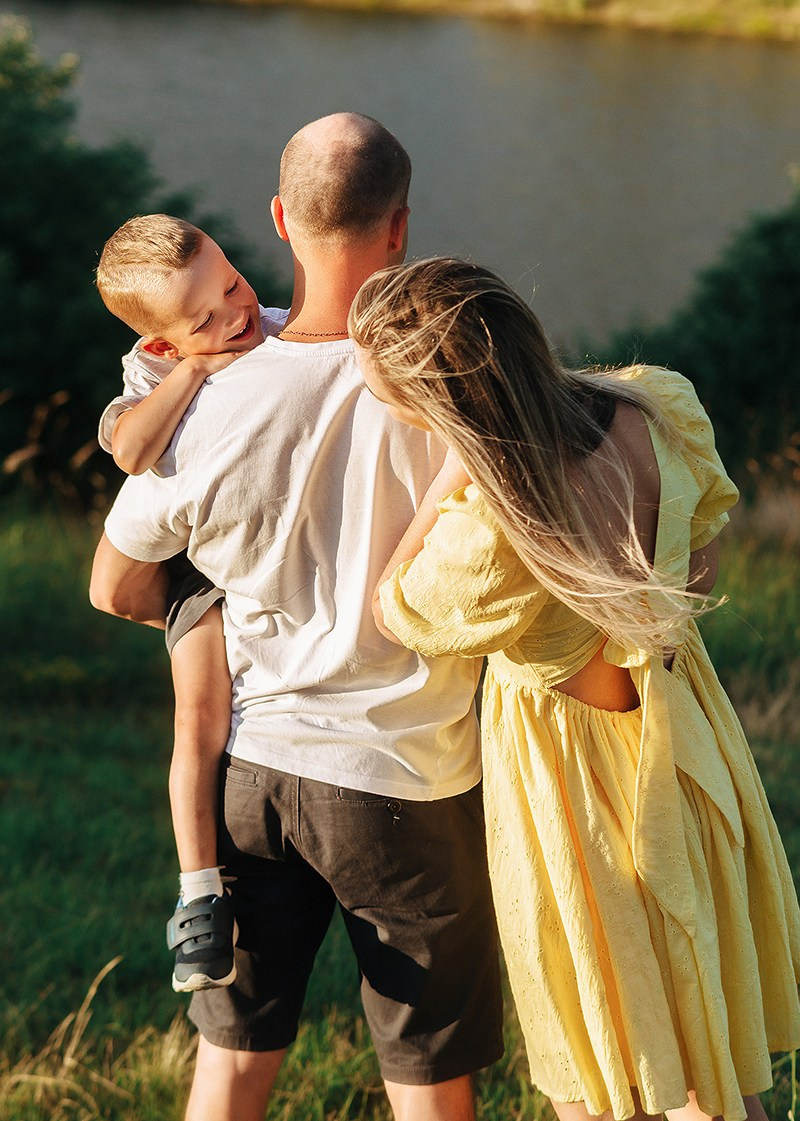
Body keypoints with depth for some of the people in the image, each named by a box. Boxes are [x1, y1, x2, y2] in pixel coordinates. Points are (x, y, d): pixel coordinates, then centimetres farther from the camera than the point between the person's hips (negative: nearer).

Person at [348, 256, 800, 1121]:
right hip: (684, 736, 5)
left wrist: (459, 469, -20)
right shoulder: (662, 410, -21)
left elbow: (394, 613, -15)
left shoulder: (485, 541, -38)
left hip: (571, 774, -5)